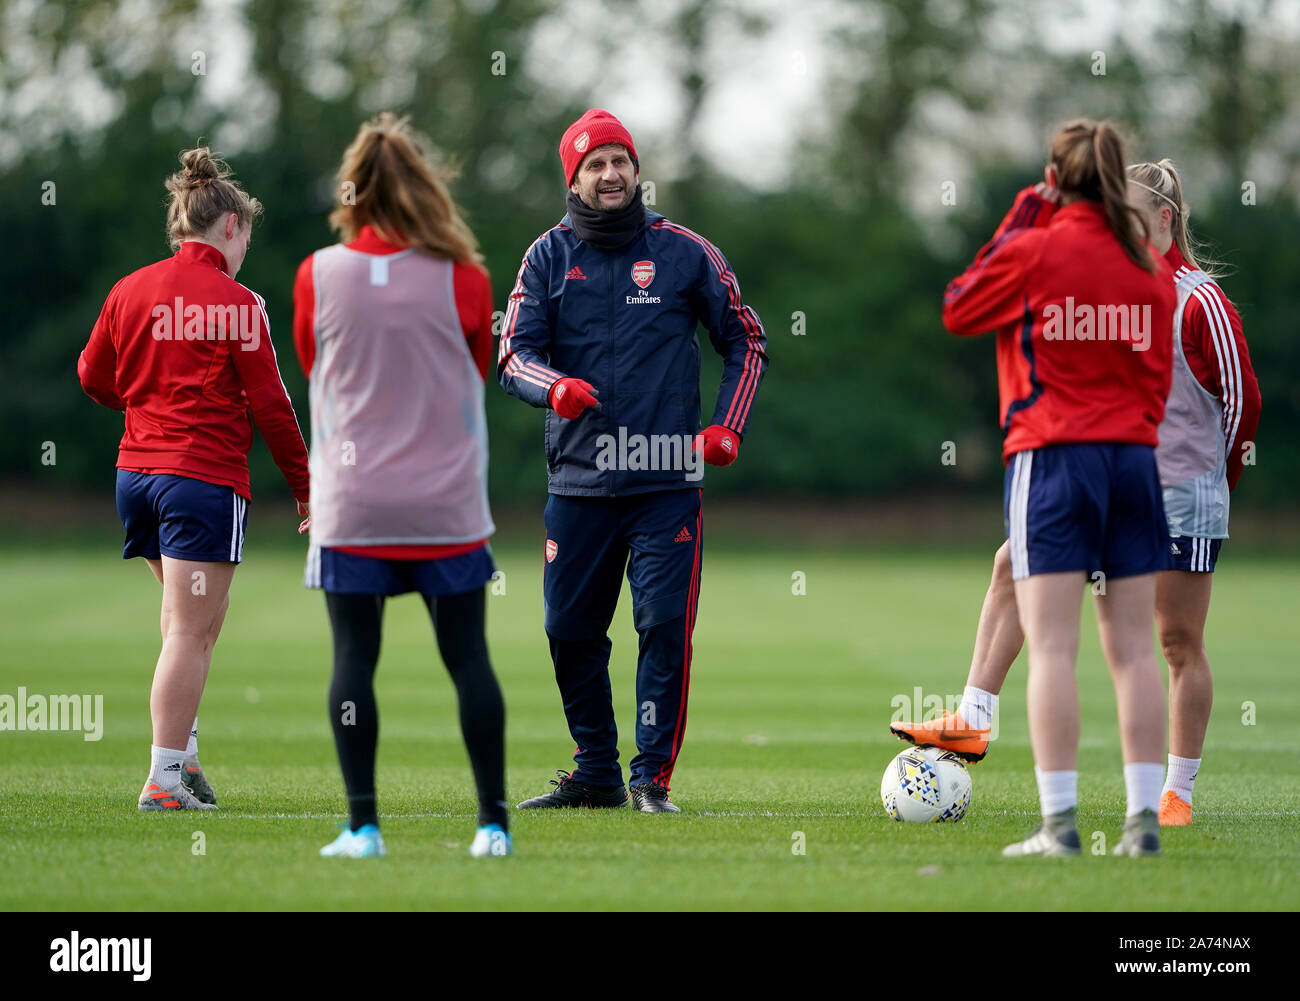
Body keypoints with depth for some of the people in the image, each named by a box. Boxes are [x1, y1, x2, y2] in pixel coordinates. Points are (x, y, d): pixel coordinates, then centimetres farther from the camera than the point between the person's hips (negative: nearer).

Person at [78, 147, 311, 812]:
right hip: (206, 478, -6)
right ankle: (165, 779, -7)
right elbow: (269, 405, -7)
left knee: (195, 622, 20)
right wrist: (305, 489, 2)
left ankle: (184, 754, 15)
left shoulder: (130, 290, 7)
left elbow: (93, 377, 18)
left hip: (136, 475, 6)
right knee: (190, 631, -5)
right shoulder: (236, 302, -9)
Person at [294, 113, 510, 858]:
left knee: (354, 658, 4)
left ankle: (363, 825, 1)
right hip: (448, 506, 0)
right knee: (468, 656, 6)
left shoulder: (319, 275, -4)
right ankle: (494, 821, 6)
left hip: (351, 507, 0)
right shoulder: (463, 280, -6)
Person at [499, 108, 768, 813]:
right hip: (578, 480, 2)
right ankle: (596, 774, 18)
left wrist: (728, 426, 1)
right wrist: (554, 388, -21)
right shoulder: (550, 257, 6)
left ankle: (654, 777, -3)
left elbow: (745, 341, 14)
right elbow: (512, 356, 1)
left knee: (664, 625, -11)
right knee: (570, 630, 4)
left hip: (667, 481, -2)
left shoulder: (683, 252, 5)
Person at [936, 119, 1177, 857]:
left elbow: (958, 311, 8)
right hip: (1134, 457, 4)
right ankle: (1144, 817, 3)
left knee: (1052, 649, -5)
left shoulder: (1034, 252, -7)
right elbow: (1159, 373, 14)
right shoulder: (1152, 268, 7)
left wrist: (1014, 224, 11)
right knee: (1133, 650, 6)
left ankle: (1059, 823, -10)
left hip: (1052, 457, -4)